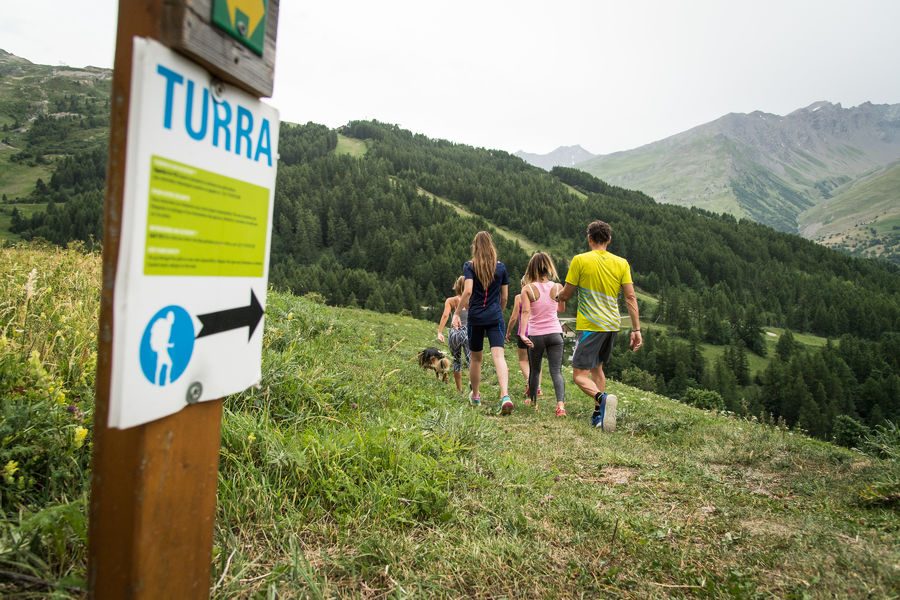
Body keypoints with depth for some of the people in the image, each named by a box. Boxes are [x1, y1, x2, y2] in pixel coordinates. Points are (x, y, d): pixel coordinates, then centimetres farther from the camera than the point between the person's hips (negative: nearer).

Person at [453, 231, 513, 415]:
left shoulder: (469, 266, -2)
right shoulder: (501, 267, 5)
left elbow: (467, 291, -16)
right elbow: (505, 297, 9)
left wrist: (457, 313, -8)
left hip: (475, 317, 0)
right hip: (495, 317, 0)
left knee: (475, 358, 15)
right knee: (499, 355, -10)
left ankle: (475, 396, 31)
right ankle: (505, 395, -30)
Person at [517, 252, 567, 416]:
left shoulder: (527, 289, -6)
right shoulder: (557, 287, 0)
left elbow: (525, 312, -19)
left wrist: (523, 333, -25)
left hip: (535, 335, 0)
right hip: (554, 333, 0)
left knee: (535, 370, 18)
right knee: (556, 371, -2)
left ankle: (533, 402, 33)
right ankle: (560, 404, -21)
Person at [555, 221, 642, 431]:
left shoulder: (580, 260, -6)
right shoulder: (621, 263, 4)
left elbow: (566, 294, 0)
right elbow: (631, 298, 0)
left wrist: (557, 296, 23)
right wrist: (636, 330, 3)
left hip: (589, 325, -5)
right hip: (612, 325, 5)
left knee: (580, 375, -4)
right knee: (597, 368, 23)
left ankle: (602, 398, -33)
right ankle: (599, 414, 21)